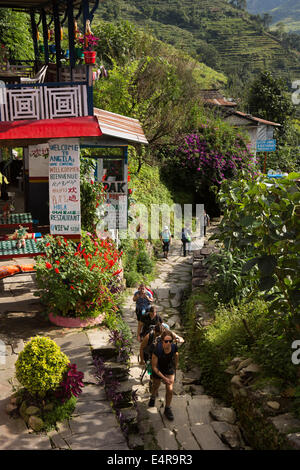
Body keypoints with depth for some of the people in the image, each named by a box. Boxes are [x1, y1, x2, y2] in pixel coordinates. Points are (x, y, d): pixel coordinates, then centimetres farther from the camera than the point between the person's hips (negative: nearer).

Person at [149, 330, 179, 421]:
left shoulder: (174, 347, -27)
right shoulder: (157, 350, -38)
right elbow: (154, 367, -25)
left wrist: (176, 364, 15)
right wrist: (164, 378, -26)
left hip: (169, 370, 2)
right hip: (158, 370, -2)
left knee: (170, 390, -2)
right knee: (156, 386, 23)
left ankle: (167, 409, 23)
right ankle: (153, 397, 59)